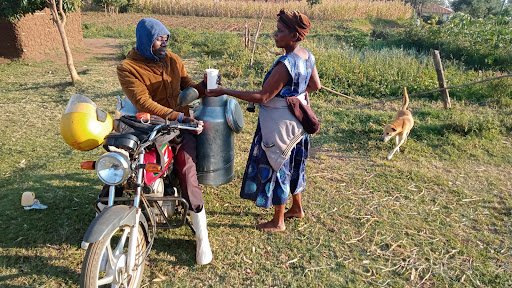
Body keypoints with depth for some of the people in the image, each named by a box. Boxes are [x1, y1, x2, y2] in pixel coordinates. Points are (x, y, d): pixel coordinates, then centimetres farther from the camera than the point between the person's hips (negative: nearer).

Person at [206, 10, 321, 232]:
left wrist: (225, 92, -24)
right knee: (292, 163, 23)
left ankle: (278, 222, 23)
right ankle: (297, 208, 42)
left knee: (275, 167, 6)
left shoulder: (285, 64, -28)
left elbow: (262, 97, -27)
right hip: (295, 120, 9)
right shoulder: (307, 56, -1)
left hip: (280, 124, -9)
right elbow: (315, 85, 12)